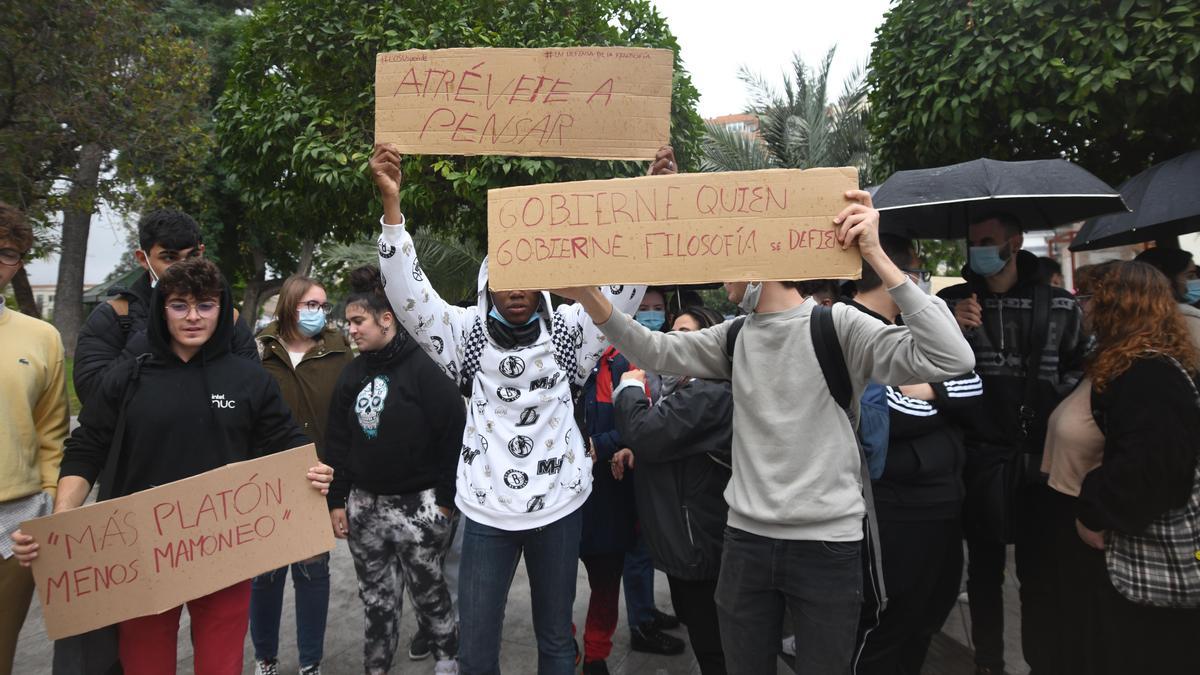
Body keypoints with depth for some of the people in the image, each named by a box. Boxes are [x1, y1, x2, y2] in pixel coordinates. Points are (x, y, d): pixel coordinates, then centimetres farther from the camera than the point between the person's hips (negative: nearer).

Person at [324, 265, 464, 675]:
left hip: (418, 503, -5)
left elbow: (453, 434, -13)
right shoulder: (353, 374, 9)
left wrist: (446, 499, -12)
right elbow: (338, 442, 12)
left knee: (427, 589, 6)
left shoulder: (423, 368, -11)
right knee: (376, 596, 13)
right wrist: (337, 500, 8)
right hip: (365, 503, 5)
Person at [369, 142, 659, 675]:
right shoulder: (468, 333, 0)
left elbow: (625, 284, -6)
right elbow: (409, 293, -11)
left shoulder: (566, 331, 1)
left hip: (559, 506, 1)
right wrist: (391, 202, -23)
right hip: (488, 509, 0)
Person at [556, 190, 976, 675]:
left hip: (827, 545, -4)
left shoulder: (838, 326, -9)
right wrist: (590, 297, -14)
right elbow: (656, 352, 2)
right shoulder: (735, 337, 7)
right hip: (746, 540, 5)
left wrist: (877, 258, -27)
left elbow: (951, 359, -19)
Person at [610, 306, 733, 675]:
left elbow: (648, 433, -26)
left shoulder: (709, 391, -21)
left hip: (696, 538, -10)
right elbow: (671, 443, 25)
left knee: (710, 644, 2)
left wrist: (630, 389, -8)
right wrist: (635, 453, 6)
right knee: (696, 625, 22)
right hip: (681, 534, 10)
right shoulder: (687, 384, 13)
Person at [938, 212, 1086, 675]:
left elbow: (1081, 368, 11)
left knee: (1042, 571, 5)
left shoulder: (1061, 305, 5)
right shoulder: (952, 303, 4)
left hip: (1043, 458, 1)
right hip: (981, 458, 0)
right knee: (985, 567, 9)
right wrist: (953, 333, -15)